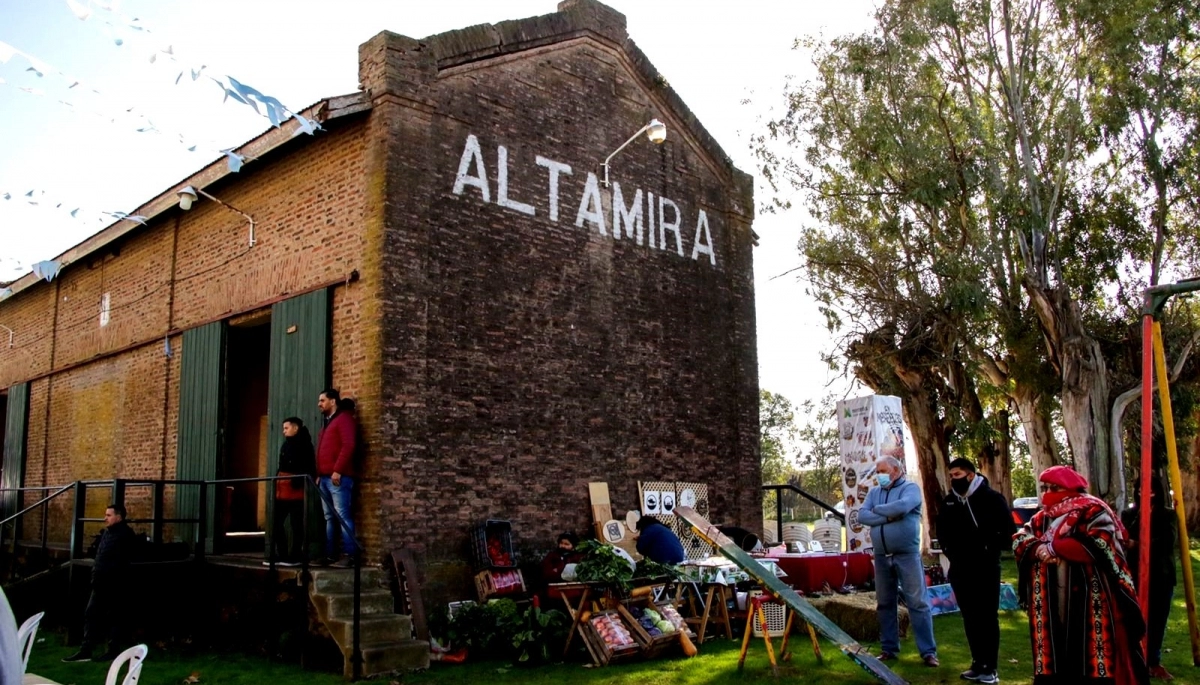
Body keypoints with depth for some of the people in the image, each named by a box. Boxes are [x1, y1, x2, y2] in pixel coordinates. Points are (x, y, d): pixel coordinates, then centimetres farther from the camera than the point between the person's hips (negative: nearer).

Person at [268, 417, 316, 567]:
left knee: (296, 524, -1)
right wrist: (277, 481, 10)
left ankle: (295, 557, 4)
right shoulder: (285, 445, 18)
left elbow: (309, 469, -12)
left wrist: (298, 482, -21)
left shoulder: (304, 444, -4)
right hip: (282, 489, 8)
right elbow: (282, 467, 20)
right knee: (277, 522, 5)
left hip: (296, 489, -8)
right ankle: (281, 555, 11)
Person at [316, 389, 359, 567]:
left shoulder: (344, 418, -4)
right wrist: (319, 474, 16)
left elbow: (349, 445, -16)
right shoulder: (328, 423, 25)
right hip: (325, 477, 9)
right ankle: (328, 554, 10)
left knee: (342, 515, -11)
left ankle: (348, 555, -11)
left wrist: (337, 470, -20)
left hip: (338, 476, -9)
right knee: (329, 517, 9)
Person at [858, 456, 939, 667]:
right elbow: (862, 516, -1)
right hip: (882, 556, 5)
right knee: (885, 603, 11)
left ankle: (928, 651, 0)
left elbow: (902, 506, -23)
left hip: (907, 555, -5)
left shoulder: (910, 487, -3)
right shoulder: (874, 492, 12)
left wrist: (877, 509, -7)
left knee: (917, 602, -4)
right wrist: (888, 516, -14)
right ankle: (889, 648, 20)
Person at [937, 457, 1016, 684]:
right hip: (959, 569, 6)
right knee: (970, 618, 10)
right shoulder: (949, 501, 9)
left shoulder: (991, 498, -9)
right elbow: (942, 528, 23)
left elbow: (1008, 529, -11)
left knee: (988, 617, 0)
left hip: (985, 568, -6)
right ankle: (978, 664, 19)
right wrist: (947, 549, 9)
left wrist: (990, 550, -12)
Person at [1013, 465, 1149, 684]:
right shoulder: (1042, 518, 15)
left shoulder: (1092, 510, -5)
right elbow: (1019, 539, 9)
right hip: (1051, 604, 6)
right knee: (1055, 658, 9)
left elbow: (1101, 544, -18)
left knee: (1091, 655, -5)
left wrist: (1053, 546, -13)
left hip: (1087, 599, -6)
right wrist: (1038, 549, -14)